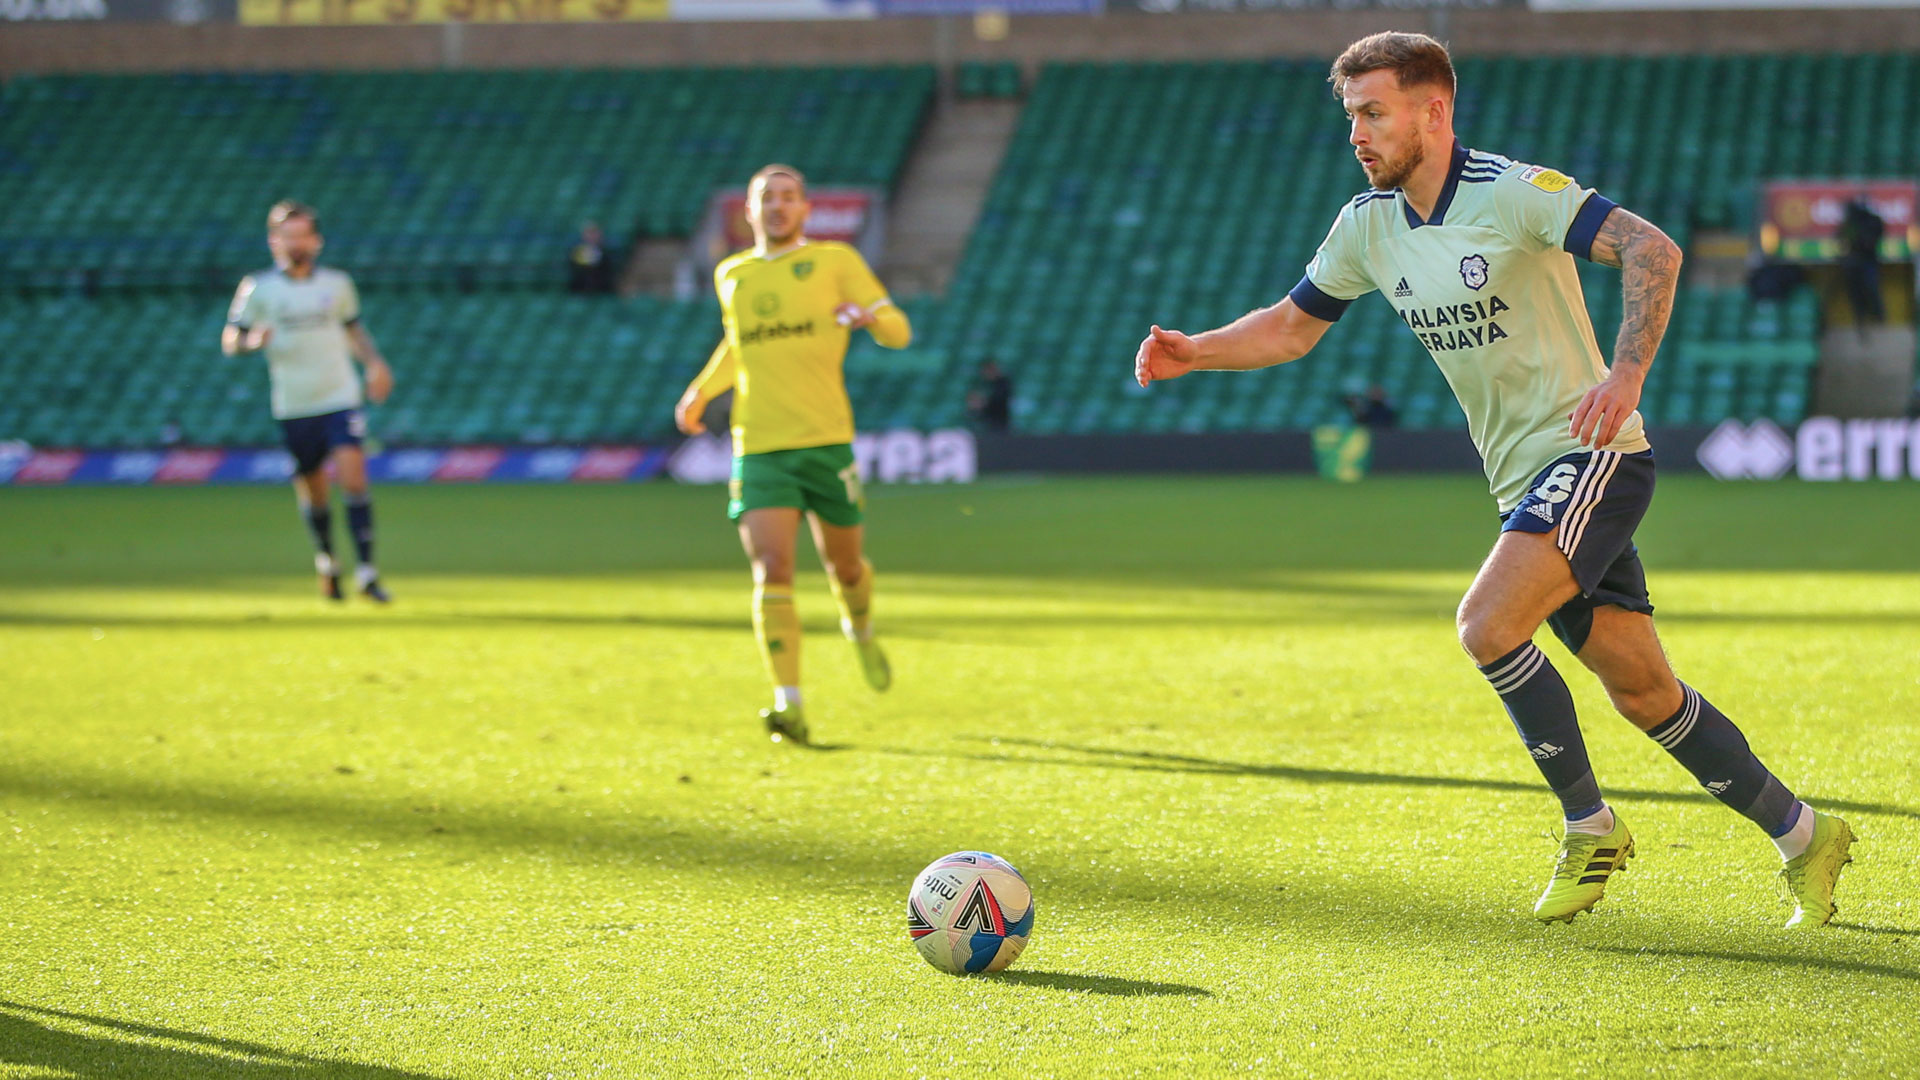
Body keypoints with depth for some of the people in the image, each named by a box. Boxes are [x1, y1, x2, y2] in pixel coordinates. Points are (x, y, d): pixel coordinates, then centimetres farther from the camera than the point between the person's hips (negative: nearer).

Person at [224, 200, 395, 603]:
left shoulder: (337, 284, 7)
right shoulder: (258, 289, 0)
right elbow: (229, 341, 1)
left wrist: (375, 362, 8)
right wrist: (253, 340, -20)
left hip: (340, 399, 0)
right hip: (293, 407, 0)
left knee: (353, 476, -16)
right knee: (312, 491, 7)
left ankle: (366, 570, -15)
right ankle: (326, 559, 34)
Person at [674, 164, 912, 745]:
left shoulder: (835, 261, 4)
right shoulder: (731, 275, 14)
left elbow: (899, 332, 2)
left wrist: (867, 313, -19)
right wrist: (701, 391, 19)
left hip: (826, 440, -1)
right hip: (758, 450, 1)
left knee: (843, 565, 10)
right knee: (772, 570, -15)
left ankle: (860, 629, 46)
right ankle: (789, 705, -18)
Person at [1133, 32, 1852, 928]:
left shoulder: (1512, 192, -14)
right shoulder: (1369, 226, 8)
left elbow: (1652, 249, -22)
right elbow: (1292, 325, 17)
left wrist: (1627, 375, -33)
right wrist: (1194, 352, 0)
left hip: (1590, 454, -7)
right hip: (1523, 478, 7)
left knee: (1487, 625, -23)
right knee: (1643, 692, 8)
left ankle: (1590, 827, -8)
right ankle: (1800, 836, 22)